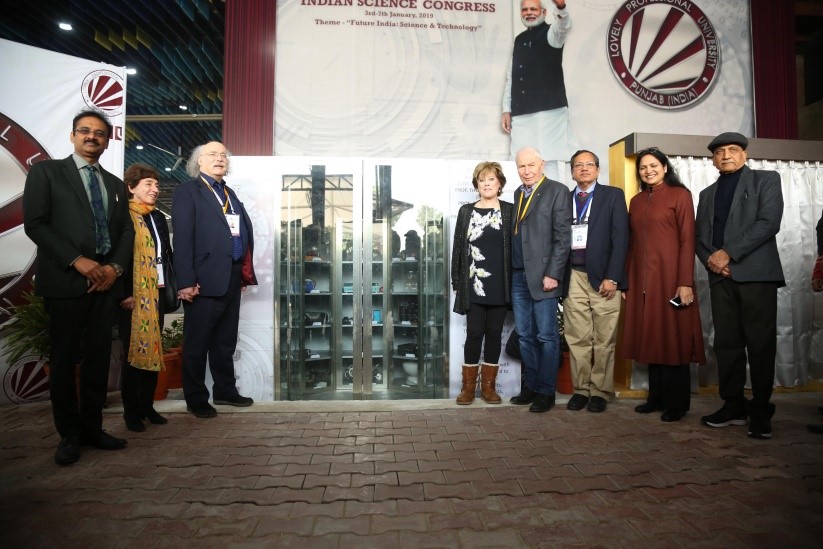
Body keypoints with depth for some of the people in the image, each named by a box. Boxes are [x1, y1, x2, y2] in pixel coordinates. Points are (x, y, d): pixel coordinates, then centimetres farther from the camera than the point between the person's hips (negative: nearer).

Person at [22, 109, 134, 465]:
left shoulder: (115, 184, 18)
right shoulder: (46, 172, 4)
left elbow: (126, 230, 12)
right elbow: (35, 224, -6)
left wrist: (115, 267, -5)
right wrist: (77, 260, -15)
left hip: (104, 281, 4)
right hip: (65, 280, -4)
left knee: (99, 357, 7)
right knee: (64, 359, 3)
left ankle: (92, 428, 19)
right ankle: (69, 434, 15)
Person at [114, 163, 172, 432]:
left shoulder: (159, 218, 13)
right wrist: (123, 295, -16)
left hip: (156, 294, 6)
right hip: (132, 298, -6)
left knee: (153, 350, 10)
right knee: (134, 353, 2)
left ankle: (147, 406, 22)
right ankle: (131, 411, 16)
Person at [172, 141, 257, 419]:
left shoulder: (230, 193, 19)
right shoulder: (187, 191, -2)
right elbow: (182, 238, -11)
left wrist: (245, 273, 8)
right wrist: (186, 282, -18)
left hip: (232, 279, 7)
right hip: (205, 279, -7)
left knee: (226, 342, 17)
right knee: (197, 343, 5)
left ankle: (225, 390, 30)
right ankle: (196, 399, 18)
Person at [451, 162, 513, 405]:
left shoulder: (509, 211, 5)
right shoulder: (466, 211, 8)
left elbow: (515, 245, 2)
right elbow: (458, 247, 7)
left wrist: (514, 282, -3)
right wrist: (457, 282, 4)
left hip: (499, 286, 0)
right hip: (473, 286, 0)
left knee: (494, 334, 7)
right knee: (474, 334, 2)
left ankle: (488, 385, 18)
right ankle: (468, 386, 13)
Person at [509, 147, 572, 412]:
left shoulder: (557, 191, -3)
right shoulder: (518, 193, 17)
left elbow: (563, 237, -9)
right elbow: (515, 234, 14)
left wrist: (552, 274, -14)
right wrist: (510, 271, 8)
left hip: (543, 276, -6)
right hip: (518, 276, 7)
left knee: (547, 336, 2)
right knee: (525, 336, 12)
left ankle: (546, 392, 13)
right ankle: (530, 387, 24)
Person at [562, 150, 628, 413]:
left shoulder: (613, 195, 7)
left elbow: (620, 238, -1)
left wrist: (612, 277, -9)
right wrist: (559, 276, 0)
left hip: (603, 276, -2)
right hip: (574, 277, 2)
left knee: (604, 340, 2)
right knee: (577, 339, 3)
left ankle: (600, 391, 14)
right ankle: (581, 389, 14)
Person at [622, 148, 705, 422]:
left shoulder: (679, 195, -1)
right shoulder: (636, 201, 14)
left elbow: (687, 240, -8)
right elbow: (632, 243, 12)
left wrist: (685, 282, -15)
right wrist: (627, 281, 8)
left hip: (670, 276, -5)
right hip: (642, 280, 5)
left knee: (673, 338, 2)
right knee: (650, 337, 10)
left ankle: (676, 403, 14)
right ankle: (656, 397, 21)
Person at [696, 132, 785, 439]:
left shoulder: (766, 180, 7)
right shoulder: (707, 194, 21)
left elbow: (768, 223, -7)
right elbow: (700, 235, 15)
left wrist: (728, 253, -13)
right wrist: (710, 258, -5)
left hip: (757, 274, -4)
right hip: (721, 277, 4)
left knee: (760, 344, -2)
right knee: (726, 343, 5)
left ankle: (760, 412, 7)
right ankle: (733, 405, 13)